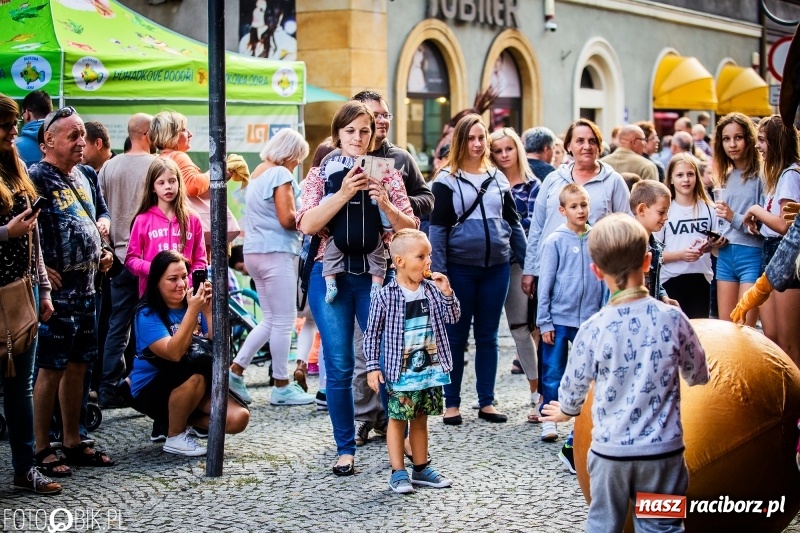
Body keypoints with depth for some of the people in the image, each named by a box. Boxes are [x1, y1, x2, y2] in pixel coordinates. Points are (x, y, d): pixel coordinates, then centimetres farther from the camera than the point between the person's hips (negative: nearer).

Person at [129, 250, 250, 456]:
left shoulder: (195, 304, 0)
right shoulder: (148, 314, -14)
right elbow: (174, 353, -30)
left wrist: (208, 312, -23)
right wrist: (192, 311, -33)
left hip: (196, 389, 5)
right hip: (151, 391, -5)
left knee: (238, 418, -18)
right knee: (197, 375, -35)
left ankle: (184, 422, 6)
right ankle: (174, 437, -14)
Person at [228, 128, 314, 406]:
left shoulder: (257, 173, 17)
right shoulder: (280, 174, -10)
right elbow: (287, 219, -17)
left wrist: (300, 217, 11)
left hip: (254, 251, 9)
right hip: (276, 252, -9)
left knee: (270, 320, 16)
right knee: (284, 321, -3)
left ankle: (235, 371, 12)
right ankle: (282, 388, 2)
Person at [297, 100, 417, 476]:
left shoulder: (387, 174, 8)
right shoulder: (321, 174, 5)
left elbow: (411, 227, 3)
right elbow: (307, 224, -9)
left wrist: (385, 205, -14)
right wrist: (344, 194, -19)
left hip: (377, 275, 1)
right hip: (332, 275, -1)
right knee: (339, 366, 1)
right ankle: (345, 448, 11)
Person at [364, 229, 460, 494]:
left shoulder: (432, 290, 3)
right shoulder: (386, 296, -10)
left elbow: (452, 317, 4)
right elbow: (372, 333, -6)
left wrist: (446, 293, -11)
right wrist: (372, 366, -8)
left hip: (430, 368, 5)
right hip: (401, 372, -5)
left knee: (420, 419, 15)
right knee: (398, 419, 2)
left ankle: (421, 468, 24)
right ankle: (398, 472, 10)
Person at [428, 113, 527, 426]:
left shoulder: (498, 178, 10)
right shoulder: (447, 180, -2)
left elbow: (514, 223, 13)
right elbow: (437, 229, -5)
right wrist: (438, 272, -12)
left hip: (497, 267, 3)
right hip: (460, 268, -3)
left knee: (488, 336, 9)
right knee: (456, 336, 4)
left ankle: (487, 402, 17)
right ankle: (451, 403, 13)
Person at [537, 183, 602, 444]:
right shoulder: (555, 241, -6)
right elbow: (545, 283, -4)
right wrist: (544, 322, -5)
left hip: (590, 319, 3)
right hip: (559, 318, -2)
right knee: (554, 372, 6)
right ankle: (549, 419, 17)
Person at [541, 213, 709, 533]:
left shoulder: (594, 329, -11)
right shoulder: (673, 318, -9)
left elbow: (574, 385, 1)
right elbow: (698, 375, 5)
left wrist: (566, 411, 24)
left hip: (610, 450, 0)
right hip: (664, 449, 1)